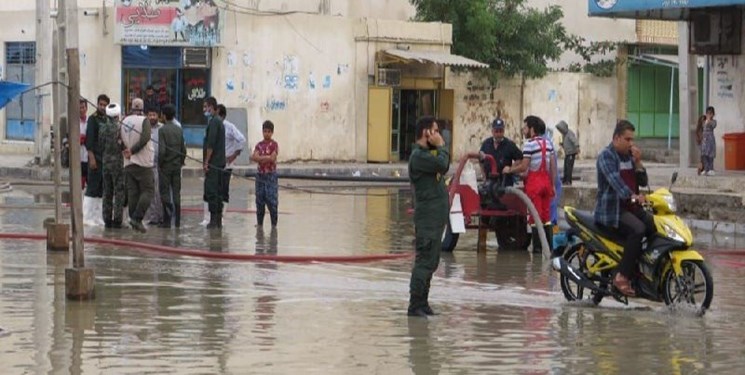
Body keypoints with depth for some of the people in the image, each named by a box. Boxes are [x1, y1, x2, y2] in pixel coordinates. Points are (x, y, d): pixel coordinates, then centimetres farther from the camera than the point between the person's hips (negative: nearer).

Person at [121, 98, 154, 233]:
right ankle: (137, 218, -14)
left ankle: (134, 219, 7)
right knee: (147, 191, -2)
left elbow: (121, 140, 8)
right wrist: (132, 151, -12)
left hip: (128, 163, 5)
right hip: (143, 163, -5)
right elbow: (145, 138, -21)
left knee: (132, 192, 8)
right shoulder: (144, 120, -10)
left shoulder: (124, 121, 6)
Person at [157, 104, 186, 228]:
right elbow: (183, 149, 5)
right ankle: (177, 220, 9)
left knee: (164, 192, 0)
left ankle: (167, 220, -8)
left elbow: (162, 150, -18)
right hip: (177, 166, 5)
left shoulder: (163, 130, -12)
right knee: (176, 192, 9)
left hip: (165, 166, -5)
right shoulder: (179, 130, 4)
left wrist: (159, 164, -5)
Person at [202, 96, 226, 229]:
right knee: (218, 191, 10)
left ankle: (213, 220, -10)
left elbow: (211, 144, -19)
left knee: (211, 191, -9)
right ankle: (218, 221, 12)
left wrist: (206, 162, -17)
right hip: (220, 163, 10)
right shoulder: (219, 121, 18)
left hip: (213, 163, -10)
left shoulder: (213, 122, -13)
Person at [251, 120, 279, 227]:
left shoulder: (274, 144, -3)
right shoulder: (259, 145, 9)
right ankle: (259, 223, 15)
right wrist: (266, 157, -16)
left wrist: (260, 158, -9)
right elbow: (254, 157, -4)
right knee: (260, 200, 8)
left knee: (272, 200, -6)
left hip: (271, 175, -4)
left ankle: (274, 223, -1)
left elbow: (272, 158, -14)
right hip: (260, 174, 4)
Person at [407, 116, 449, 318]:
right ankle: (415, 306, -9)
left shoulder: (427, 154, 17)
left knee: (430, 263, 13)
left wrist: (439, 148, 7)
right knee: (425, 262, -10)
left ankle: (422, 304, 18)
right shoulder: (418, 156, -15)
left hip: (436, 216, 10)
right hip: (428, 217, -10)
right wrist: (441, 146, -9)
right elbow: (442, 164, -24)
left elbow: (444, 168, 18)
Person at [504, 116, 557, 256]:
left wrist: (509, 170, 2)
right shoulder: (548, 143, 10)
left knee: (535, 216, -1)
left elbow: (523, 167, -13)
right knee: (547, 216, 11)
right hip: (546, 180, 6)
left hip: (534, 181, -6)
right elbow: (552, 167, 10)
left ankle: (538, 247, -1)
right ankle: (549, 247, 11)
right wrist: (552, 185, 15)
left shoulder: (530, 144, -11)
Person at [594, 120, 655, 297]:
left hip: (632, 207, 8)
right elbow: (614, 180, -26)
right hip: (612, 209, -8)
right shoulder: (606, 156, -8)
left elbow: (642, 182, 16)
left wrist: (638, 162, -1)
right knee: (637, 229, -31)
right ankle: (622, 276, -31)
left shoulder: (629, 156, 19)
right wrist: (632, 196, -41)